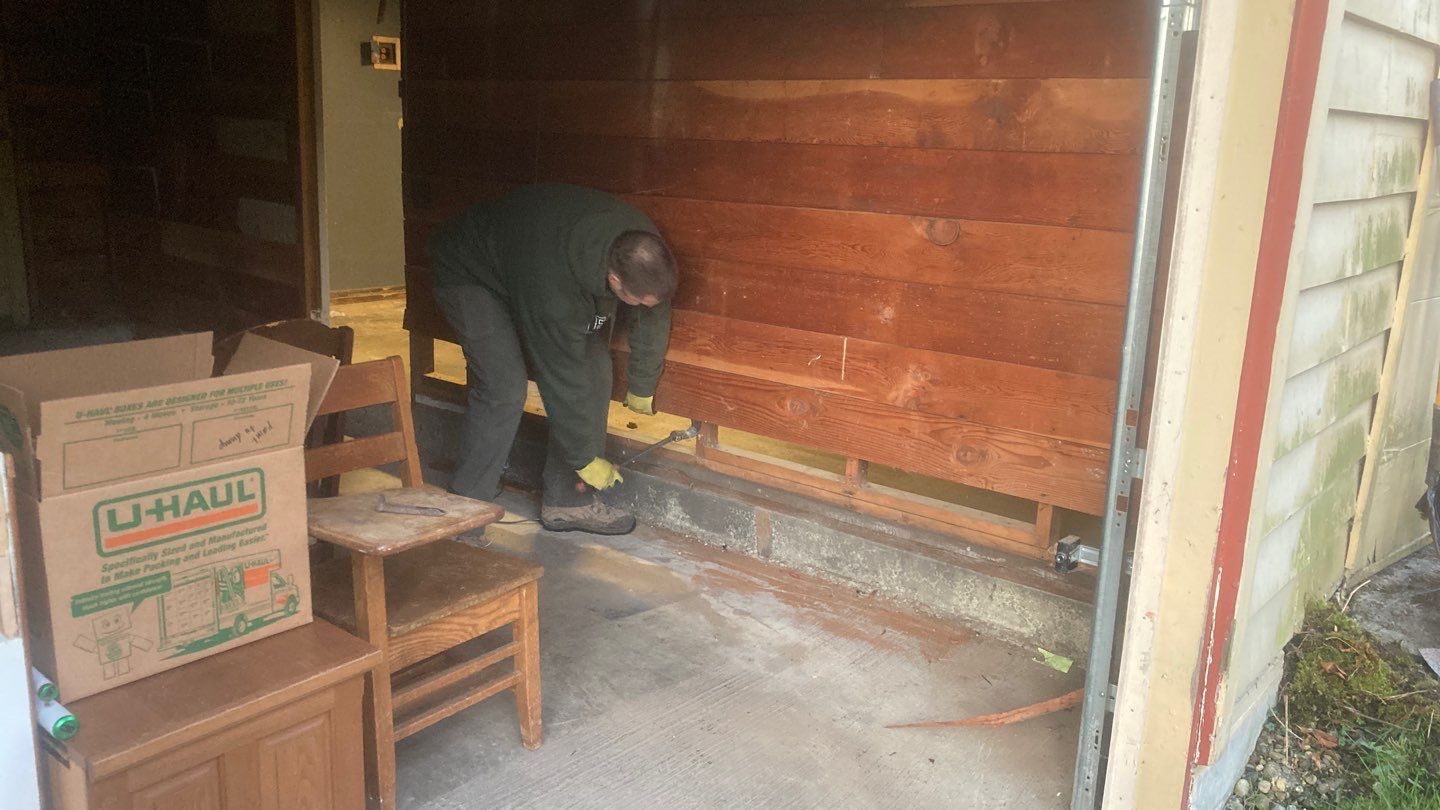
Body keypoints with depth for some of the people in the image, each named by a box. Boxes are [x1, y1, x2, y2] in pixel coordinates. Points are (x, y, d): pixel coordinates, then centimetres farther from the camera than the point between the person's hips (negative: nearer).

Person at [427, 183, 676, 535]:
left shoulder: (644, 248, -24)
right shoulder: (553, 289, -43)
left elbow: (652, 319, -5)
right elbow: (562, 379, -33)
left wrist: (642, 388, 9)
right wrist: (585, 459, -21)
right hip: (468, 273, -7)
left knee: (594, 369, -5)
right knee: (504, 388, -21)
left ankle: (568, 500, 3)